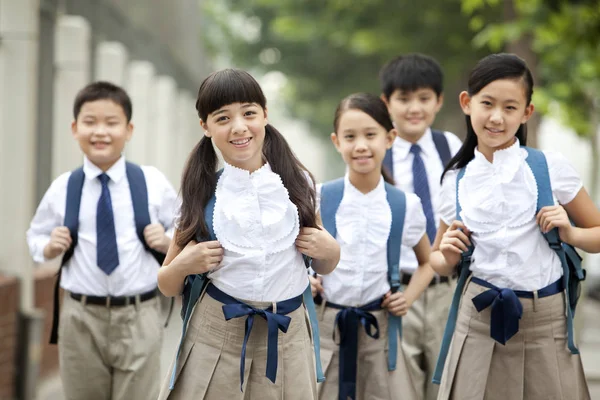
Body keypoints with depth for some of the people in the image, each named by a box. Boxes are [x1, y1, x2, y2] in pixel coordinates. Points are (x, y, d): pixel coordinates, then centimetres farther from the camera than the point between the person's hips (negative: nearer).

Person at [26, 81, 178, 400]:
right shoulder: (62, 189, -1)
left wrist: (167, 241, -12)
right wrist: (50, 247, -8)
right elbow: (35, 236, 12)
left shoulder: (153, 183, -3)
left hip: (139, 317, -1)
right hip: (81, 318, 1)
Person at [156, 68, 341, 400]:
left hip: (286, 338, 1)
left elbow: (323, 267, 13)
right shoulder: (202, 194, -4)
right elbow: (168, 288, 5)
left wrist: (330, 251, -8)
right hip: (215, 338, -1)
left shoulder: (297, 182, -2)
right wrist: (182, 266, -15)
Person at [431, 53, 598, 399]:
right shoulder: (456, 181, 3)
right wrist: (448, 257, -6)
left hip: (546, 321, -1)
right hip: (480, 318, 2)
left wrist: (569, 233, -13)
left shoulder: (551, 168, -3)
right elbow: (439, 260, 15)